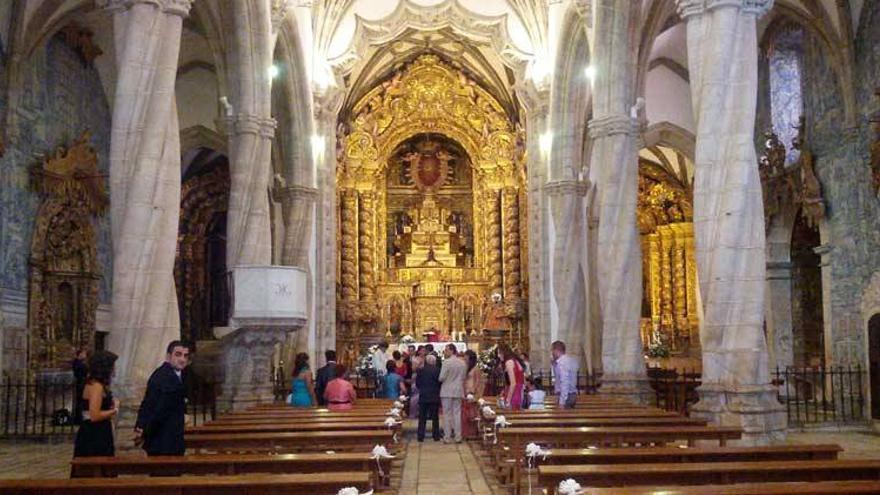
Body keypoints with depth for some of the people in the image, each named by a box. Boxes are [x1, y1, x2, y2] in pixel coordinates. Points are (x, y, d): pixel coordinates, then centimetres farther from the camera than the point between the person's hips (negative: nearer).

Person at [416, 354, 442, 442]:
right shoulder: (437, 370, -9)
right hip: (434, 397, -1)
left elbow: (417, 383, 1)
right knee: (435, 418, 8)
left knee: (422, 418, 7)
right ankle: (436, 436, 8)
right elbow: (440, 382, -6)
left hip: (423, 396, 1)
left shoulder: (421, 370, -3)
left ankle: (421, 436, 4)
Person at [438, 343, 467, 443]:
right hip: (458, 391, 4)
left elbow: (441, 378, -14)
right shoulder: (463, 363, 4)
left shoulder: (447, 362, -14)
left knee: (447, 414, 3)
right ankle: (458, 437, 9)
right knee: (457, 414, 9)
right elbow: (464, 378, 10)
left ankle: (447, 437, 5)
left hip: (447, 391, -4)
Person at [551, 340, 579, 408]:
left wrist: (562, 402, -24)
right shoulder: (570, 359, 12)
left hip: (566, 396, -10)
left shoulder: (562, 363, -18)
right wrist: (555, 363, 12)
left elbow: (565, 383, -24)